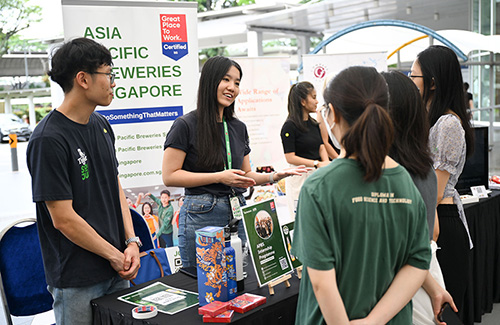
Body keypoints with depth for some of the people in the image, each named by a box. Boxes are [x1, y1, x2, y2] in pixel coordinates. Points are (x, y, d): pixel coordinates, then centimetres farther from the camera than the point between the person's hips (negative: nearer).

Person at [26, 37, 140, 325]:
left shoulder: (101, 125, 6)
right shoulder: (49, 140, -19)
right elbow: (64, 219, -19)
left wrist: (132, 241, 0)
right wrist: (115, 256, -11)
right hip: (77, 280, -7)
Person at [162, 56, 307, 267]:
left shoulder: (239, 128, 12)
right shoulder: (186, 125, -6)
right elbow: (169, 176, -11)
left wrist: (274, 176, -1)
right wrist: (218, 177, -16)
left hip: (238, 213, 6)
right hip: (201, 216, -5)